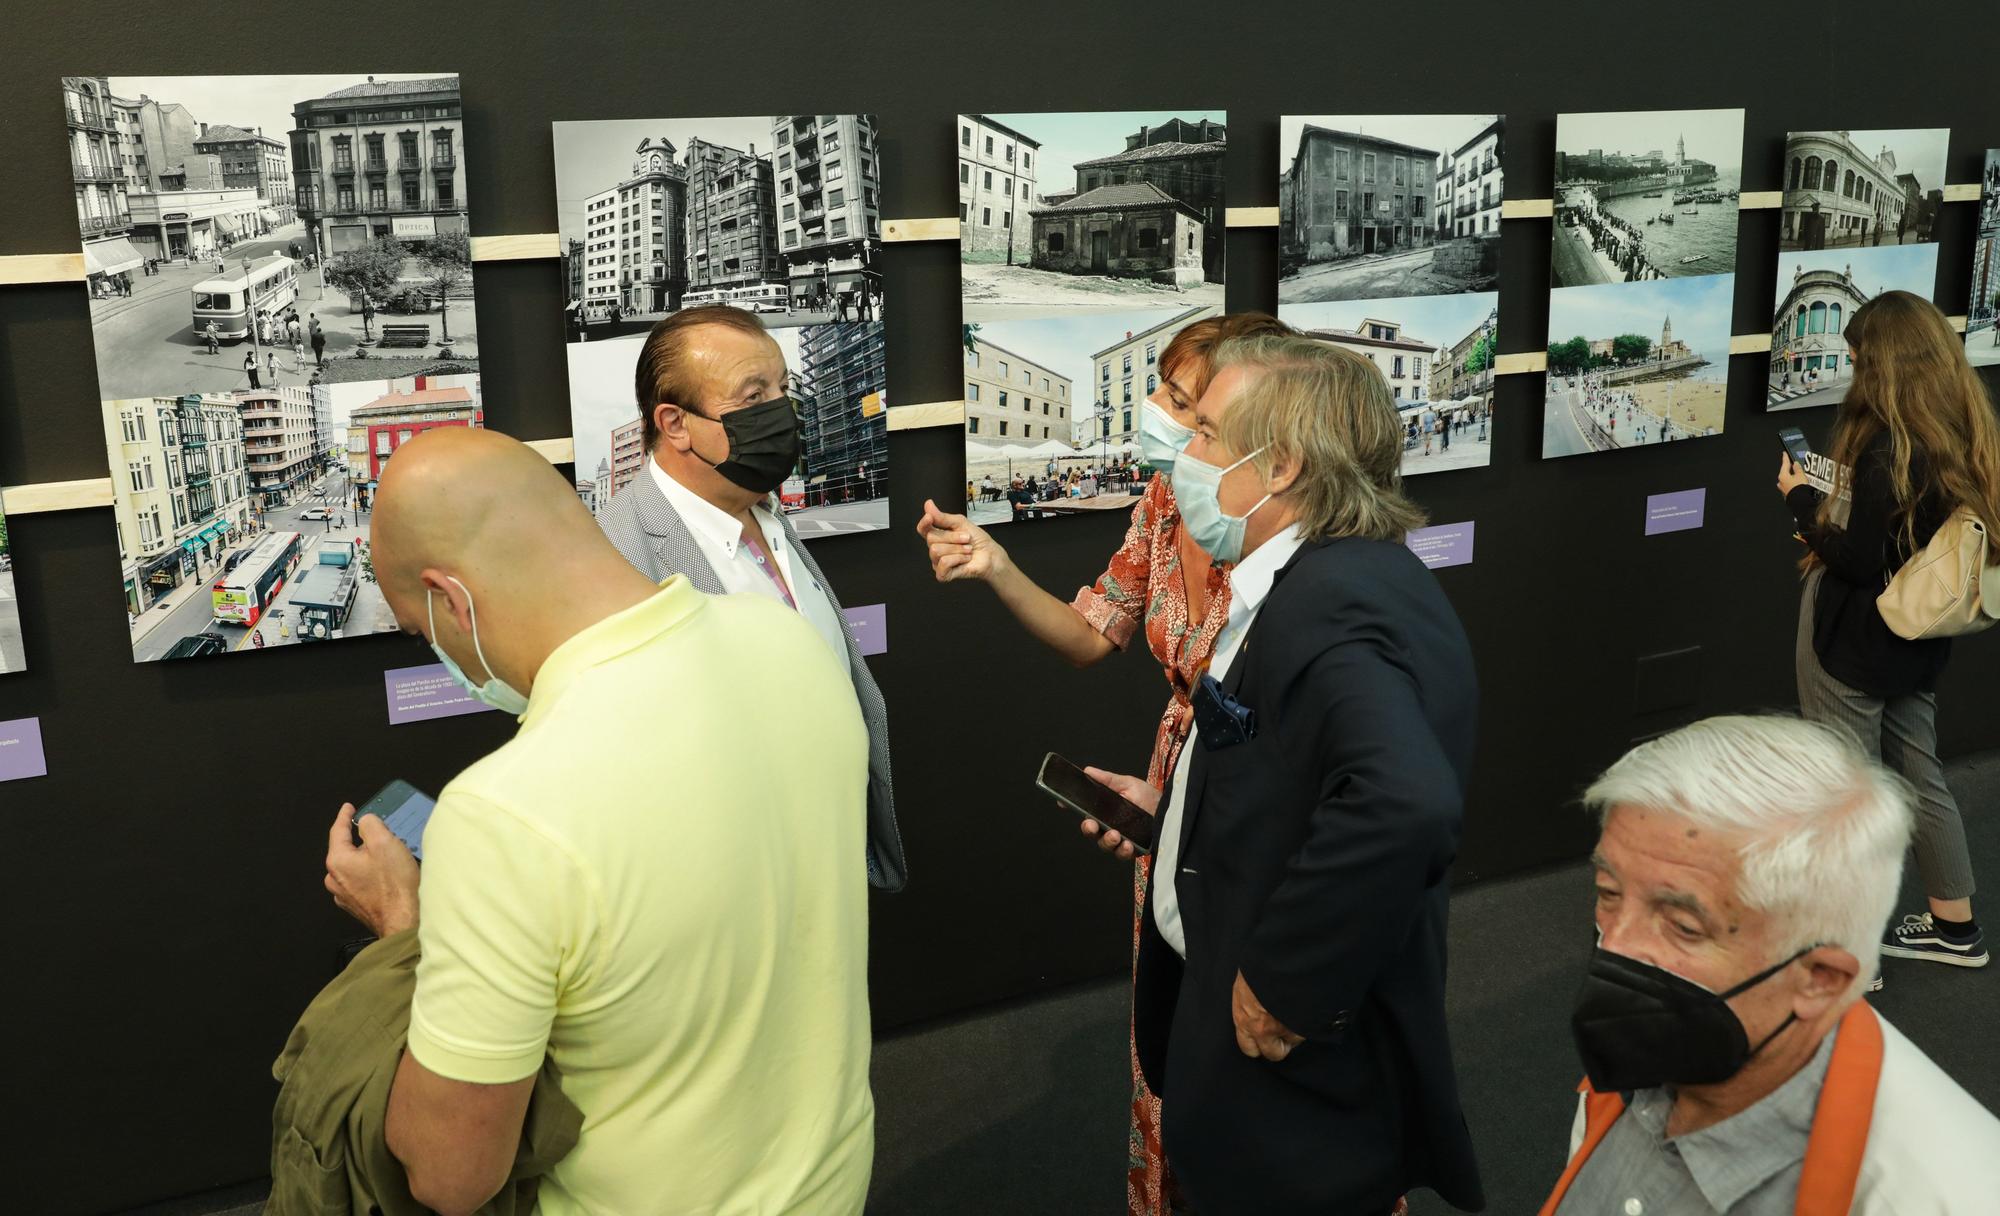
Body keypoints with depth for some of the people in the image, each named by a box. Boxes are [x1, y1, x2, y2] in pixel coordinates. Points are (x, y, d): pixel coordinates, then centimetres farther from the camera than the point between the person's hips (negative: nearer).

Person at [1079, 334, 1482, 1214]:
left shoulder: (1335, 607, -28)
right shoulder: (1328, 580, 5)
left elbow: (1403, 805, -44)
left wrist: (1286, 990, -33)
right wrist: (1174, 806, 8)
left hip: (1296, 1073, -10)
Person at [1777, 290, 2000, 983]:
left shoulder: (1890, 448, -23)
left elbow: (1857, 561, -21)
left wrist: (1802, 502, -9)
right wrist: (1837, 506, 6)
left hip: (1856, 643, -9)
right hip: (1918, 640, 9)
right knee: (1920, 777, 21)